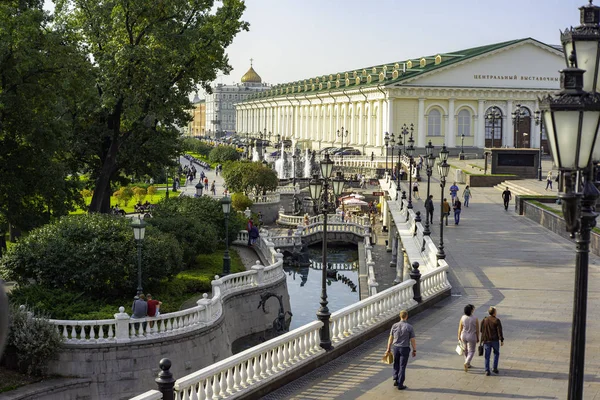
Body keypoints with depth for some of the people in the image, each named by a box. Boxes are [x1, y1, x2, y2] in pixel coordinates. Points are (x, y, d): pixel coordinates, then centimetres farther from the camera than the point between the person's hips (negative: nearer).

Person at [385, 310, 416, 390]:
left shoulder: (394, 326, -5)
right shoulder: (409, 327, -14)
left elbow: (390, 338, 1)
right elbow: (413, 340, -9)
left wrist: (388, 349, 10)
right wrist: (414, 350, 3)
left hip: (396, 347, 3)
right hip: (405, 349, -3)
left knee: (396, 364, 23)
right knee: (402, 367, 5)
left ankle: (396, 380, 16)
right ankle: (400, 385, 8)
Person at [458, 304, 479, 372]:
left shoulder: (463, 318, -10)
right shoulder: (475, 319, -16)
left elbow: (460, 328, -3)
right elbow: (477, 330, -8)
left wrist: (459, 336, 11)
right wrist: (478, 338, 5)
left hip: (464, 336, 3)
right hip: (472, 337, -3)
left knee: (466, 350, 21)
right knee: (471, 351, 8)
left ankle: (468, 364, 32)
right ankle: (466, 363, -13)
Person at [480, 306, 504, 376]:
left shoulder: (484, 320, 0)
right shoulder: (497, 321, -11)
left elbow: (482, 330, 7)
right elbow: (499, 331, -12)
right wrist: (502, 340, -6)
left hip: (486, 341, 3)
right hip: (495, 340, -3)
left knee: (487, 356, 7)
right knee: (496, 354, 18)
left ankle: (487, 371, 3)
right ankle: (495, 368, 16)